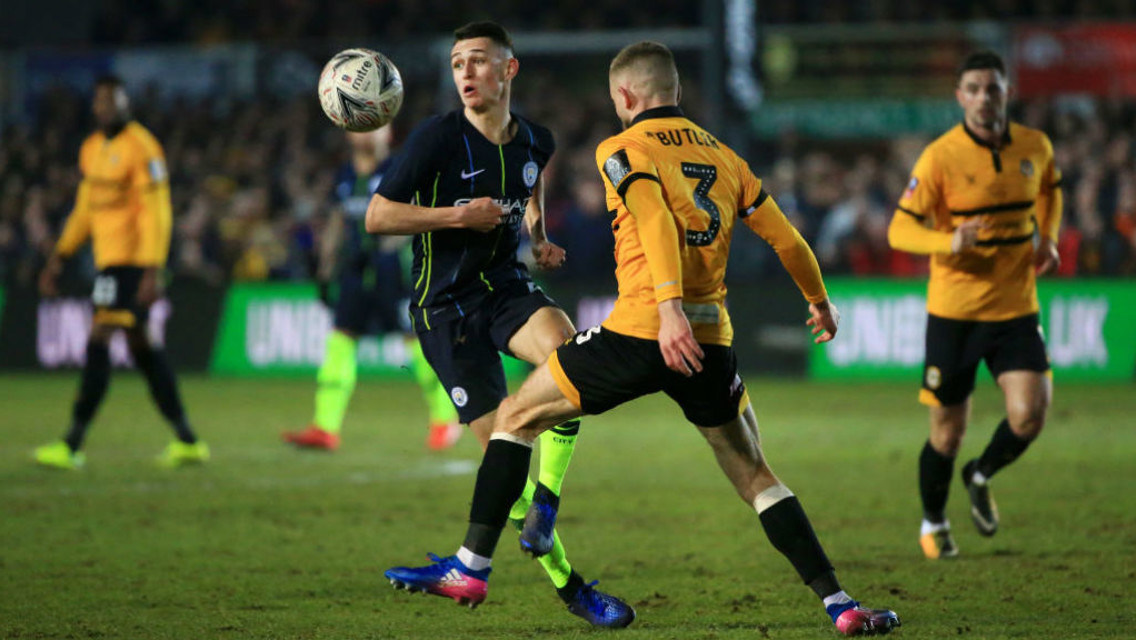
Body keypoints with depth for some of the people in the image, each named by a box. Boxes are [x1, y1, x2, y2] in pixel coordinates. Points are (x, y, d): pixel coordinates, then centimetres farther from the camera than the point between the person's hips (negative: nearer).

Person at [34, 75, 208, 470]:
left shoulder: (141, 148, -12)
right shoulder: (93, 148, 14)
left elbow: (157, 214, -15)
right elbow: (85, 209, 24)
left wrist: (152, 273, -20)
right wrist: (59, 258, 23)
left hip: (132, 259, -9)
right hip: (108, 258, 9)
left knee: (98, 341, -12)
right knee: (142, 347, 11)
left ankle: (72, 445, -13)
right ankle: (186, 440, 17)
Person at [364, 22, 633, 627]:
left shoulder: (535, 140, 3)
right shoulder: (438, 137, -13)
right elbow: (377, 216, -13)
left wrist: (539, 239, 7)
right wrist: (459, 216, -20)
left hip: (508, 286, 4)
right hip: (446, 304, -4)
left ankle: (541, 509, -22)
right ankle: (568, 585, 3)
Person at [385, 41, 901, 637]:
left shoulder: (623, 150, 1)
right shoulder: (723, 157, 17)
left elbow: (656, 221, -17)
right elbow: (787, 238, 19)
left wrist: (669, 306, -30)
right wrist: (820, 302, 36)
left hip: (640, 334, -4)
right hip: (711, 342, 4)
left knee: (517, 416, 12)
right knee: (755, 476, 16)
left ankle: (472, 564, 8)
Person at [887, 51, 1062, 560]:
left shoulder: (1035, 147, 1)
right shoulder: (940, 157, -13)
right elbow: (900, 230, -12)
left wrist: (1048, 239, 6)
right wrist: (949, 241, -31)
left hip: (1016, 308, 3)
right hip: (953, 312, -3)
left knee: (1028, 416, -13)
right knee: (948, 431, 4)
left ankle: (981, 478, 21)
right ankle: (933, 522, 31)